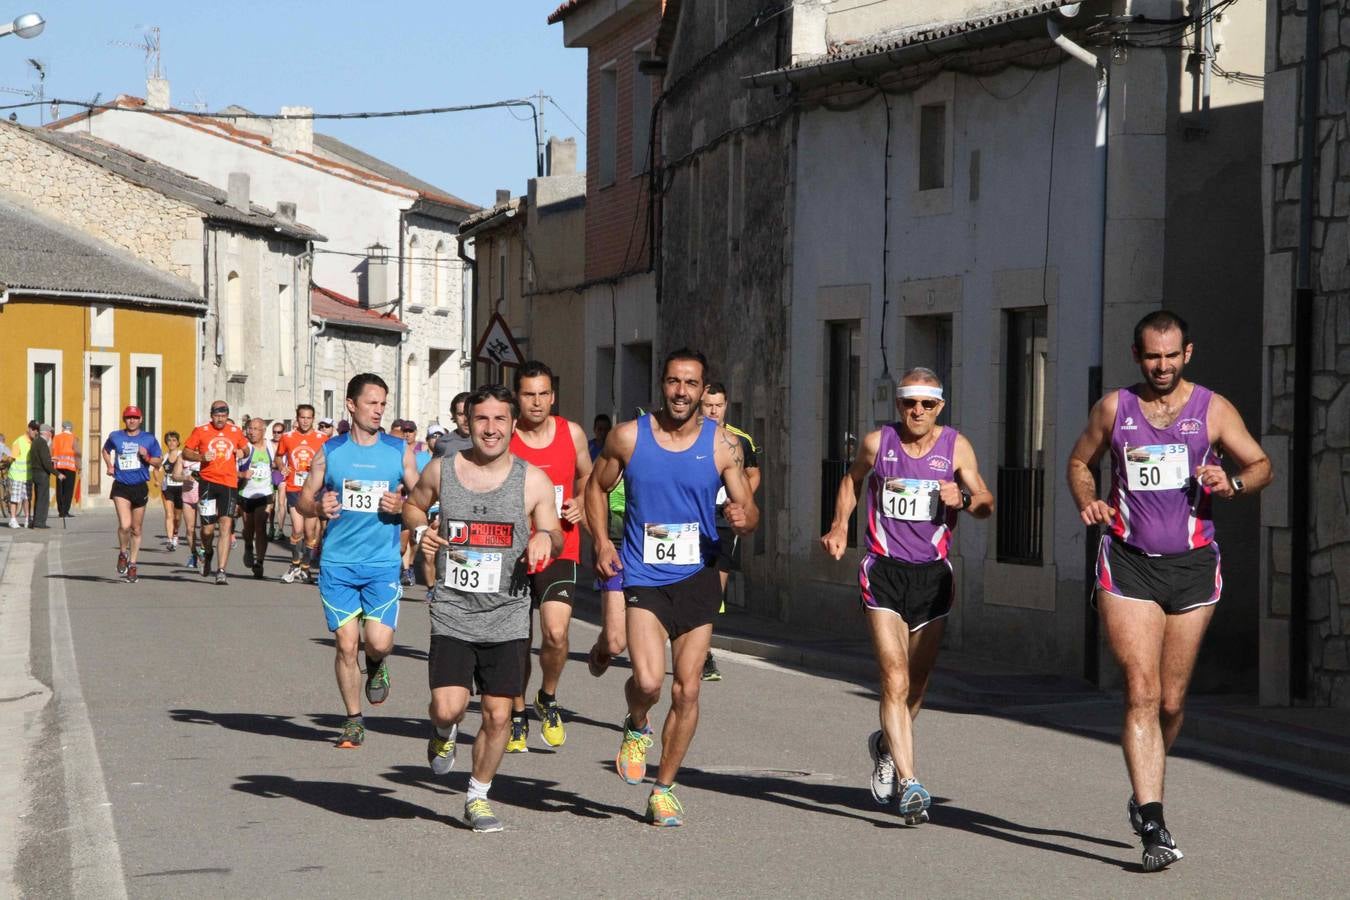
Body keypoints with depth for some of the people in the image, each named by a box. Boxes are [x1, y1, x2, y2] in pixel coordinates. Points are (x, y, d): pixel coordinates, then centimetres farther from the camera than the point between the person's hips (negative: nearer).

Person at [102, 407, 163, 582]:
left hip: (140, 487, 1)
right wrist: (109, 466, 10)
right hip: (121, 488, -1)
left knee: (136, 530, 9)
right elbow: (106, 450, 25)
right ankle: (123, 554, 8)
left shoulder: (149, 439, 3)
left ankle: (132, 565, 22)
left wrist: (147, 457, -12)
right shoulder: (115, 437, 4)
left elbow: (158, 461, 8)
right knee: (125, 525, -18)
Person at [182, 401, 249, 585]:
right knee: (208, 529, 0)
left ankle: (221, 571, -12)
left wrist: (242, 452, 2)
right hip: (208, 482, -1)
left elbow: (245, 447, 26)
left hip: (229, 485, 1)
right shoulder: (201, 431, 3)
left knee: (226, 525, -11)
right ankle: (208, 553, 36)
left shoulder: (236, 432, 11)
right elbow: (185, 452, 7)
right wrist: (201, 457, -12)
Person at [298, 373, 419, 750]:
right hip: (338, 563, 0)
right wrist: (319, 507, -12)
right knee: (346, 644, -1)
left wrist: (402, 507, -11)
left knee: (379, 642, -12)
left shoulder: (399, 451, 5)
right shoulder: (329, 451, 5)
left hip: (383, 563, 0)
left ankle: (376, 667, 25)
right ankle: (354, 720, 15)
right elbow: (303, 500, 10)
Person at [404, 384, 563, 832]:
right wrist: (420, 530, -2)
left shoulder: (533, 481, 0)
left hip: (507, 618, 1)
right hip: (452, 614, 0)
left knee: (498, 715, 2)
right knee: (448, 707, -15)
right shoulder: (441, 470, 1)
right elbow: (413, 505, 20)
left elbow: (555, 537, 9)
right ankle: (444, 733, 23)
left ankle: (478, 795, 23)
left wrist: (545, 538, -15)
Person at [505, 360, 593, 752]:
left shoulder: (572, 434, 0)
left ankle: (548, 699, 9)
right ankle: (517, 718, 30)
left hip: (560, 550, 0)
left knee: (555, 633, -19)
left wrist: (580, 504, 0)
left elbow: (587, 476, 19)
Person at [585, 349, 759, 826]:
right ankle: (636, 729, 16)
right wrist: (602, 541, -1)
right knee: (648, 682, -19)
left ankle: (664, 788, 20)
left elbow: (749, 509, 2)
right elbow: (596, 487, 13)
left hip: (697, 577, 2)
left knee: (687, 691, 3)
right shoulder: (628, 437, -2)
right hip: (643, 576, -1)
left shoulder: (723, 445, -1)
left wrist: (743, 518, -23)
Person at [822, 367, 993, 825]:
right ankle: (909, 784, -20)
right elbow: (852, 479, 21)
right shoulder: (878, 442, 2)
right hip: (884, 571, -2)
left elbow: (986, 504, 1)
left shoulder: (956, 446, 2)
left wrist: (964, 499, -21)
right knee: (895, 679, -15)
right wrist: (840, 525, 8)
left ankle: (887, 744, 43)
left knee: (917, 684, 14)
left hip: (932, 574, 2)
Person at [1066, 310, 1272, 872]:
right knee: (1141, 694, -12)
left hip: (1192, 566, 1)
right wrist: (1086, 502, -3)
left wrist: (1233, 484, -15)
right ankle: (1153, 825, -16)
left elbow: (1262, 466, 7)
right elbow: (1079, 462, 18)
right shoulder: (1113, 409, 5)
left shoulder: (1213, 410, 3)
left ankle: (1143, 795, 34)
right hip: (1127, 563, -1)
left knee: (1171, 701, 8)